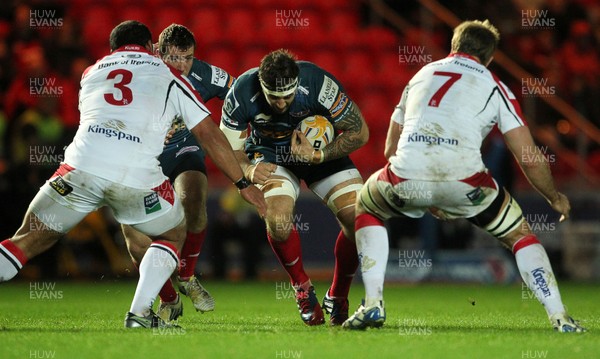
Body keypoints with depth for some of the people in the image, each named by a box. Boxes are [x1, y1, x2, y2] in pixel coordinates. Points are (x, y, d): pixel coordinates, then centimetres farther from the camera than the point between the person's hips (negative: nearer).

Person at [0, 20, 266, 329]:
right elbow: (210, 135, 20)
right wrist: (243, 184, 27)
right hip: (138, 175, -1)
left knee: (29, 239, 12)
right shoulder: (168, 75, 22)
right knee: (173, 235, 24)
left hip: (82, 165, 2)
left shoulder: (91, 72, 29)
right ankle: (140, 314, 7)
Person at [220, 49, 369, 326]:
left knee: (357, 219, -18)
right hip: (271, 156, 0)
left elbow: (359, 133, -19)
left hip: (321, 150, 0)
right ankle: (302, 289, -2)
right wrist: (248, 170, -34)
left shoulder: (318, 84, -31)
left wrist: (318, 155, -30)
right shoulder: (241, 95, -27)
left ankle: (338, 297, 7)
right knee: (277, 219, -29)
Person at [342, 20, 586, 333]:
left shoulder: (421, 75, 28)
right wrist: (555, 198, 30)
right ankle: (559, 317, 10)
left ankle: (372, 306, 20)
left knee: (366, 209, 34)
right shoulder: (494, 87, 17)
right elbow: (530, 159, 12)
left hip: (406, 177, 2)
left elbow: (390, 149, 34)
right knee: (520, 234, 21)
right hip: (463, 177, -2)